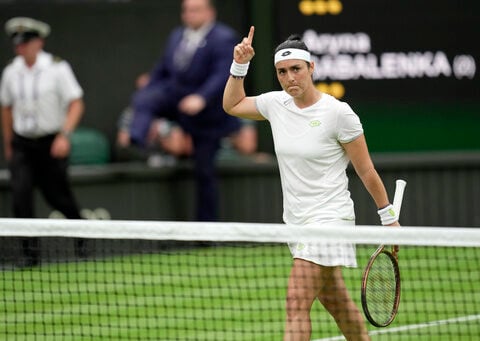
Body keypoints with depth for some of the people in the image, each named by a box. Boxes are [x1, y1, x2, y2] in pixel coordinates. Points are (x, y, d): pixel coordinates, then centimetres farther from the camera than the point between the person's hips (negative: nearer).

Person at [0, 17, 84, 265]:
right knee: (20, 194, -14)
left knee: (56, 196, 5)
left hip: (52, 142, -3)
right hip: (22, 143, 3)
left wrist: (64, 135, -22)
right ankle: (30, 251, -11)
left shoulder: (57, 68, -9)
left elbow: (76, 104, -9)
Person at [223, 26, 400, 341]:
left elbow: (366, 171, -7)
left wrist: (389, 217, -3)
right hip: (296, 220, 7)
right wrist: (240, 65, 8)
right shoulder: (276, 103, 3)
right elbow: (232, 104, 21)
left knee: (297, 301, -17)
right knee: (337, 302, 17)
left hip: (329, 218, -7)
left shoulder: (338, 112, -14)